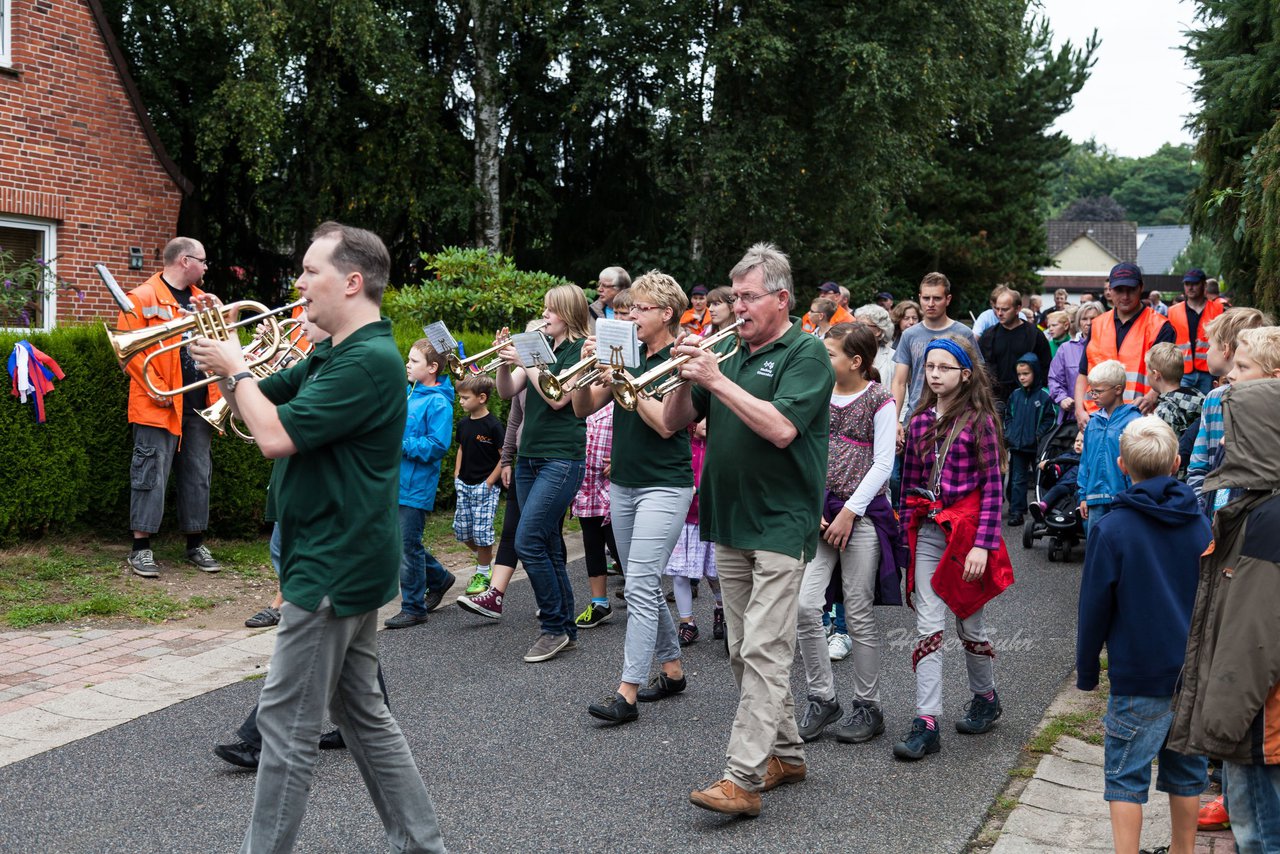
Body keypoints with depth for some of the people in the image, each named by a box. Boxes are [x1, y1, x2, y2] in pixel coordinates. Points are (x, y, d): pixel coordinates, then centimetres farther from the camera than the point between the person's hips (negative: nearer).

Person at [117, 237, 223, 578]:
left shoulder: (200, 298, 17)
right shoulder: (142, 298, -4)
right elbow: (130, 350, -11)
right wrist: (155, 388, -17)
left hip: (198, 405, 7)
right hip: (159, 406, -6)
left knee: (198, 475, 10)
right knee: (151, 473, -3)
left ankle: (196, 544, 20)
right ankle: (141, 547, 5)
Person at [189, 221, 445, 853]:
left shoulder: (368, 360, -20)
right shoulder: (332, 356, 13)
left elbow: (275, 436, -24)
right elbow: (261, 399, 17)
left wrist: (235, 369, -9)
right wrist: (223, 353, 0)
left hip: (332, 567, -11)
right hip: (344, 561, 11)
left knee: (287, 724, 1)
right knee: (362, 713, 17)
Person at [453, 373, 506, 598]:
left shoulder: (493, 425, -14)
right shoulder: (463, 424, 8)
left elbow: (505, 456, -13)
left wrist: (489, 482, -14)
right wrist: (457, 476, 11)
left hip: (486, 486, -7)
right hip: (464, 485, 7)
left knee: (482, 531, -4)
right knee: (461, 530, 7)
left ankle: (483, 573, 11)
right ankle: (485, 560, 30)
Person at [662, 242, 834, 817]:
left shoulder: (806, 353, -6)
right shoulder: (732, 355, 14)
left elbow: (781, 429, -22)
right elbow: (673, 423, 11)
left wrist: (717, 380, -20)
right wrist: (686, 378, -8)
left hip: (780, 524, -7)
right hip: (729, 524, 8)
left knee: (764, 651, -9)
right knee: (745, 651, 13)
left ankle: (743, 775, -6)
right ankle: (786, 753, 27)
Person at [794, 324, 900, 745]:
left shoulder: (879, 400, -3)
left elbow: (883, 464, -7)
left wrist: (849, 512, -12)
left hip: (861, 513, -4)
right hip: (819, 511, 4)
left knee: (859, 615, 2)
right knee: (804, 606, -6)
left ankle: (867, 706, 18)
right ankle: (822, 698, 11)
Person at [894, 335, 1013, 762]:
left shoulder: (979, 420, -7)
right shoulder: (920, 420, 7)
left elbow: (992, 487, -9)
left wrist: (983, 544, -15)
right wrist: (905, 534, 10)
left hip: (967, 529, -4)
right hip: (927, 531, 4)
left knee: (969, 621, 11)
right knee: (928, 626, -3)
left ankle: (985, 698, 36)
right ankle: (926, 723, -2)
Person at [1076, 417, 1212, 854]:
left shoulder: (1111, 529, -13)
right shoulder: (1199, 523, 0)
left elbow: (1095, 606, -8)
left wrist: (1086, 670, 4)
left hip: (1139, 676, -5)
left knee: (1126, 773, 4)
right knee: (1187, 768, 18)